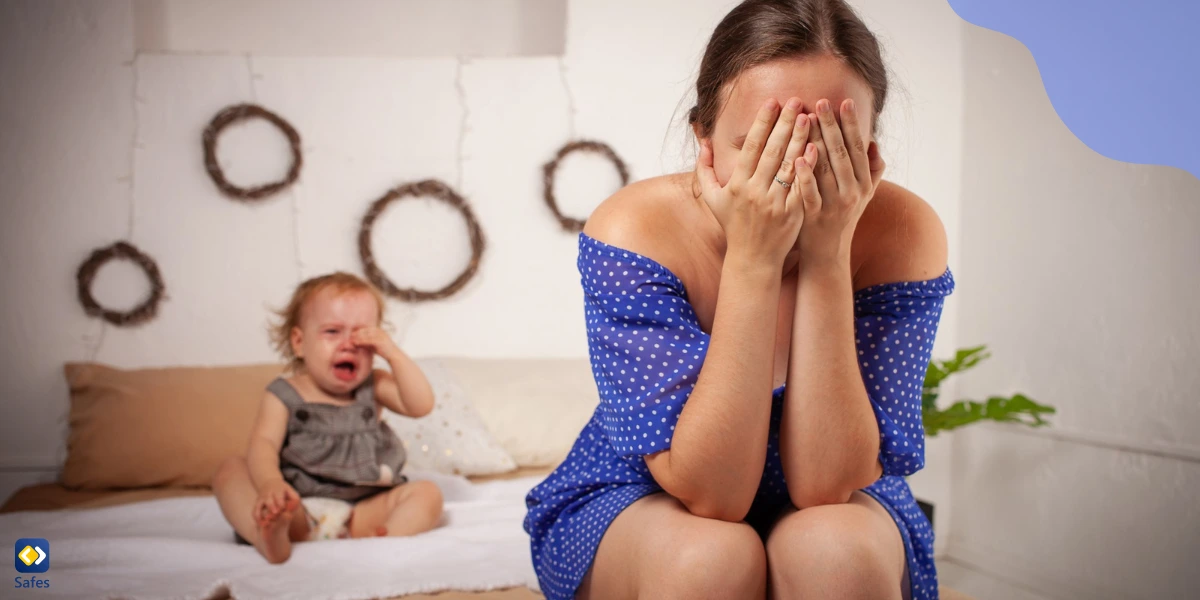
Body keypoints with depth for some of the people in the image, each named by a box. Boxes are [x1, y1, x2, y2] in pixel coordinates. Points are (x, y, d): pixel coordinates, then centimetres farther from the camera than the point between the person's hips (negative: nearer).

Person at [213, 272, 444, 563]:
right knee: (230, 471, -18)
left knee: (427, 493, -18)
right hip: (297, 510, -1)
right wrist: (270, 483, -34)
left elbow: (421, 405, -2)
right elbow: (263, 444, -12)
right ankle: (270, 535, -44)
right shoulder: (284, 395, 4)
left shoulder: (373, 388, 12)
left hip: (363, 511, 2)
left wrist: (393, 354, -8)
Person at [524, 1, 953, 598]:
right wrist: (752, 262, -38)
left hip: (841, 517, 1)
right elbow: (709, 493, -30)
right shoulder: (634, 230, -26)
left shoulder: (904, 234, -23)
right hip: (630, 506, -1)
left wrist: (827, 258, -35)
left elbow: (825, 486, -26)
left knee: (833, 549, -33)